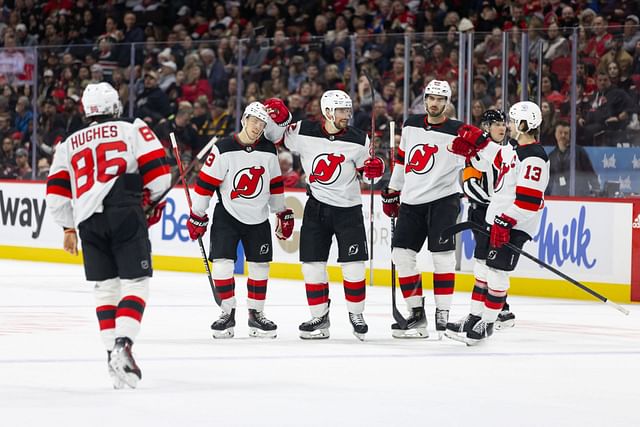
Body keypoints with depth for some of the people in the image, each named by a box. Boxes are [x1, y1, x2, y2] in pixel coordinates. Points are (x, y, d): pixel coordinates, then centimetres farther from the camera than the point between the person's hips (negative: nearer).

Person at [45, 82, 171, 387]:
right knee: (135, 283, -3)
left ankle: (112, 352, 6)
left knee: (105, 287, 13)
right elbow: (157, 171, 1)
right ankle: (123, 343, -23)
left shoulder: (70, 143, 21)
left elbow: (56, 192, 17)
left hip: (89, 221, 3)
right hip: (126, 214, -3)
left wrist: (68, 228, 28)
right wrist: (154, 202, 20)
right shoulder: (134, 130, 10)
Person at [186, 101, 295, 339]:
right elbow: (205, 183, -9)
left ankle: (256, 314, 16)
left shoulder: (268, 152, 0)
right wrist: (197, 217, -7)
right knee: (223, 263, -12)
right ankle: (227, 313, -1)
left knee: (260, 266, 5)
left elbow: (275, 185, 12)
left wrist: (283, 214, 15)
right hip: (227, 215, -3)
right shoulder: (224, 149, -13)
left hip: (258, 219, 4)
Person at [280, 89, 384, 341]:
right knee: (312, 264, 1)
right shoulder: (303, 132, -7)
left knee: (353, 265, -4)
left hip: (348, 208, -1)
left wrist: (374, 169, -16)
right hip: (316, 207, 1)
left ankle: (356, 313, 13)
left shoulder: (358, 140, -6)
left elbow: (365, 172, 6)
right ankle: (320, 317, 11)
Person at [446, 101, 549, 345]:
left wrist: (506, 222, -25)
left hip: (514, 225, -10)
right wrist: (476, 141, 29)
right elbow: (498, 157, 33)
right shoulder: (516, 149, 10)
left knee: (497, 272, -8)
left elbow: (528, 199, -25)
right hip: (496, 218, 10)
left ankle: (487, 323, 0)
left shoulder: (534, 158, -20)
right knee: (483, 266, 14)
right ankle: (476, 315, 24)